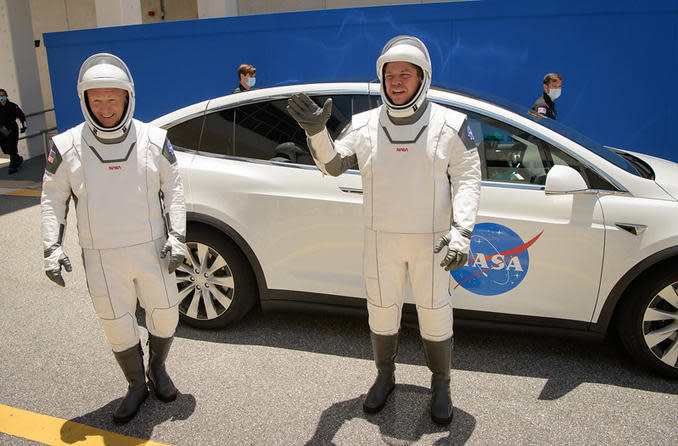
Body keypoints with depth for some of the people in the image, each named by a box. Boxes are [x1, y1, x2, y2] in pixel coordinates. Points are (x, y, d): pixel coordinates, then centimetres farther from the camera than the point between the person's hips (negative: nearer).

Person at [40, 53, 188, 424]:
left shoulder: (153, 140, -4)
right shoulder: (67, 146, -4)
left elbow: (173, 190, 4)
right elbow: (53, 199, 5)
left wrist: (177, 236, -4)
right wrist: (52, 247, -2)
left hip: (152, 250, 1)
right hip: (102, 258, 0)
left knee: (164, 316, 11)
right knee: (117, 326, 9)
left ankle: (158, 370, 39)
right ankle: (136, 386, 33)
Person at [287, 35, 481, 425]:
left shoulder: (450, 125, -6)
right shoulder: (365, 125, 0)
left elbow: (467, 179, -9)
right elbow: (334, 165, 1)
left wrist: (461, 231, -21)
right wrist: (316, 131, -18)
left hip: (430, 241, -2)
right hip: (381, 240, 2)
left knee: (435, 316, 8)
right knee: (382, 313, 14)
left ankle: (441, 385, 31)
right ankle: (385, 377, 37)